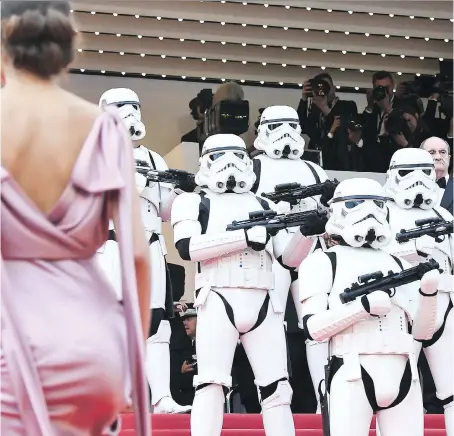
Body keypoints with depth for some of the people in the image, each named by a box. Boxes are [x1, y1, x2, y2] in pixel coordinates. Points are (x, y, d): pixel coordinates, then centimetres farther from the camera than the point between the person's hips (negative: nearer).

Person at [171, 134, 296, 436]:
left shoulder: (264, 206, 23)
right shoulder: (195, 202, 11)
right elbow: (187, 247, -8)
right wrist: (246, 236, -13)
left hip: (262, 303, 4)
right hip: (218, 301, -4)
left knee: (276, 388, 0)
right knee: (212, 384, -12)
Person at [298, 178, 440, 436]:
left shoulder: (399, 266, 20)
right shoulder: (325, 262, 6)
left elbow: (422, 332, 17)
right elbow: (313, 327, -6)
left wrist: (429, 292, 0)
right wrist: (364, 305, -14)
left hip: (404, 377, 5)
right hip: (352, 377, -5)